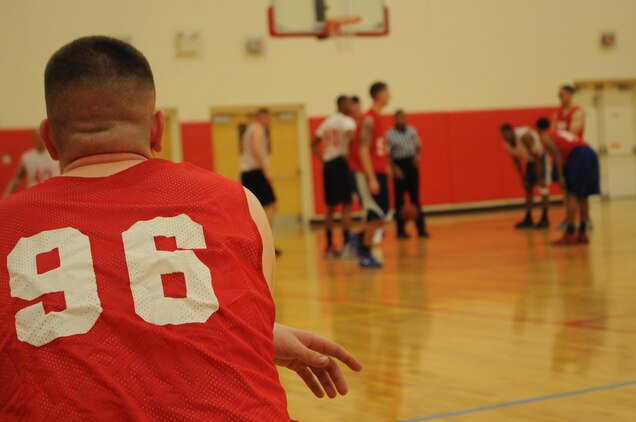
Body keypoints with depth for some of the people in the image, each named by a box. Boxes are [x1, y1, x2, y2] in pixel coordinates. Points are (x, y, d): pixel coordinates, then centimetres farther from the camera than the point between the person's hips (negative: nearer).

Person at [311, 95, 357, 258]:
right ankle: (347, 244, -11)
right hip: (341, 162, -7)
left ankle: (329, 246, 13)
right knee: (346, 205, -6)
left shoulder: (328, 121, 18)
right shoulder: (347, 121, -5)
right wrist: (349, 155, -15)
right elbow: (351, 136, -26)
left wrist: (323, 160, 15)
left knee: (331, 207, 12)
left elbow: (314, 144, 20)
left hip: (328, 164, 7)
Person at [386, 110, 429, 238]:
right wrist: (394, 169, -18)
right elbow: (388, 154, -9)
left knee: (415, 198, 6)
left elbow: (418, 146, 14)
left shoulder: (412, 131, 7)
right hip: (399, 166, -4)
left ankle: (421, 228, 10)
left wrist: (417, 155, -6)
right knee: (399, 199, 2)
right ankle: (401, 230, 8)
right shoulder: (390, 135, -7)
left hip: (412, 164, 4)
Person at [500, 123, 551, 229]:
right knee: (527, 187, 4)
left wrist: (539, 178, -28)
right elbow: (516, 159, 3)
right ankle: (528, 219, 10)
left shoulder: (524, 136, -36)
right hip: (530, 160, 7)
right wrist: (522, 177, 6)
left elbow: (536, 157, -30)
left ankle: (545, 219, -6)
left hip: (541, 156, -7)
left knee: (543, 187, -11)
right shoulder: (506, 142, -14)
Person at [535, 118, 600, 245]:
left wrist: (561, 176, -10)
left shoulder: (544, 137, 11)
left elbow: (557, 153, -5)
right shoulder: (560, 133, 35)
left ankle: (570, 234, -9)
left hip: (577, 154, -7)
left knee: (571, 195, -5)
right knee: (582, 196, 14)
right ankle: (582, 233, 16)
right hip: (590, 152, 7)